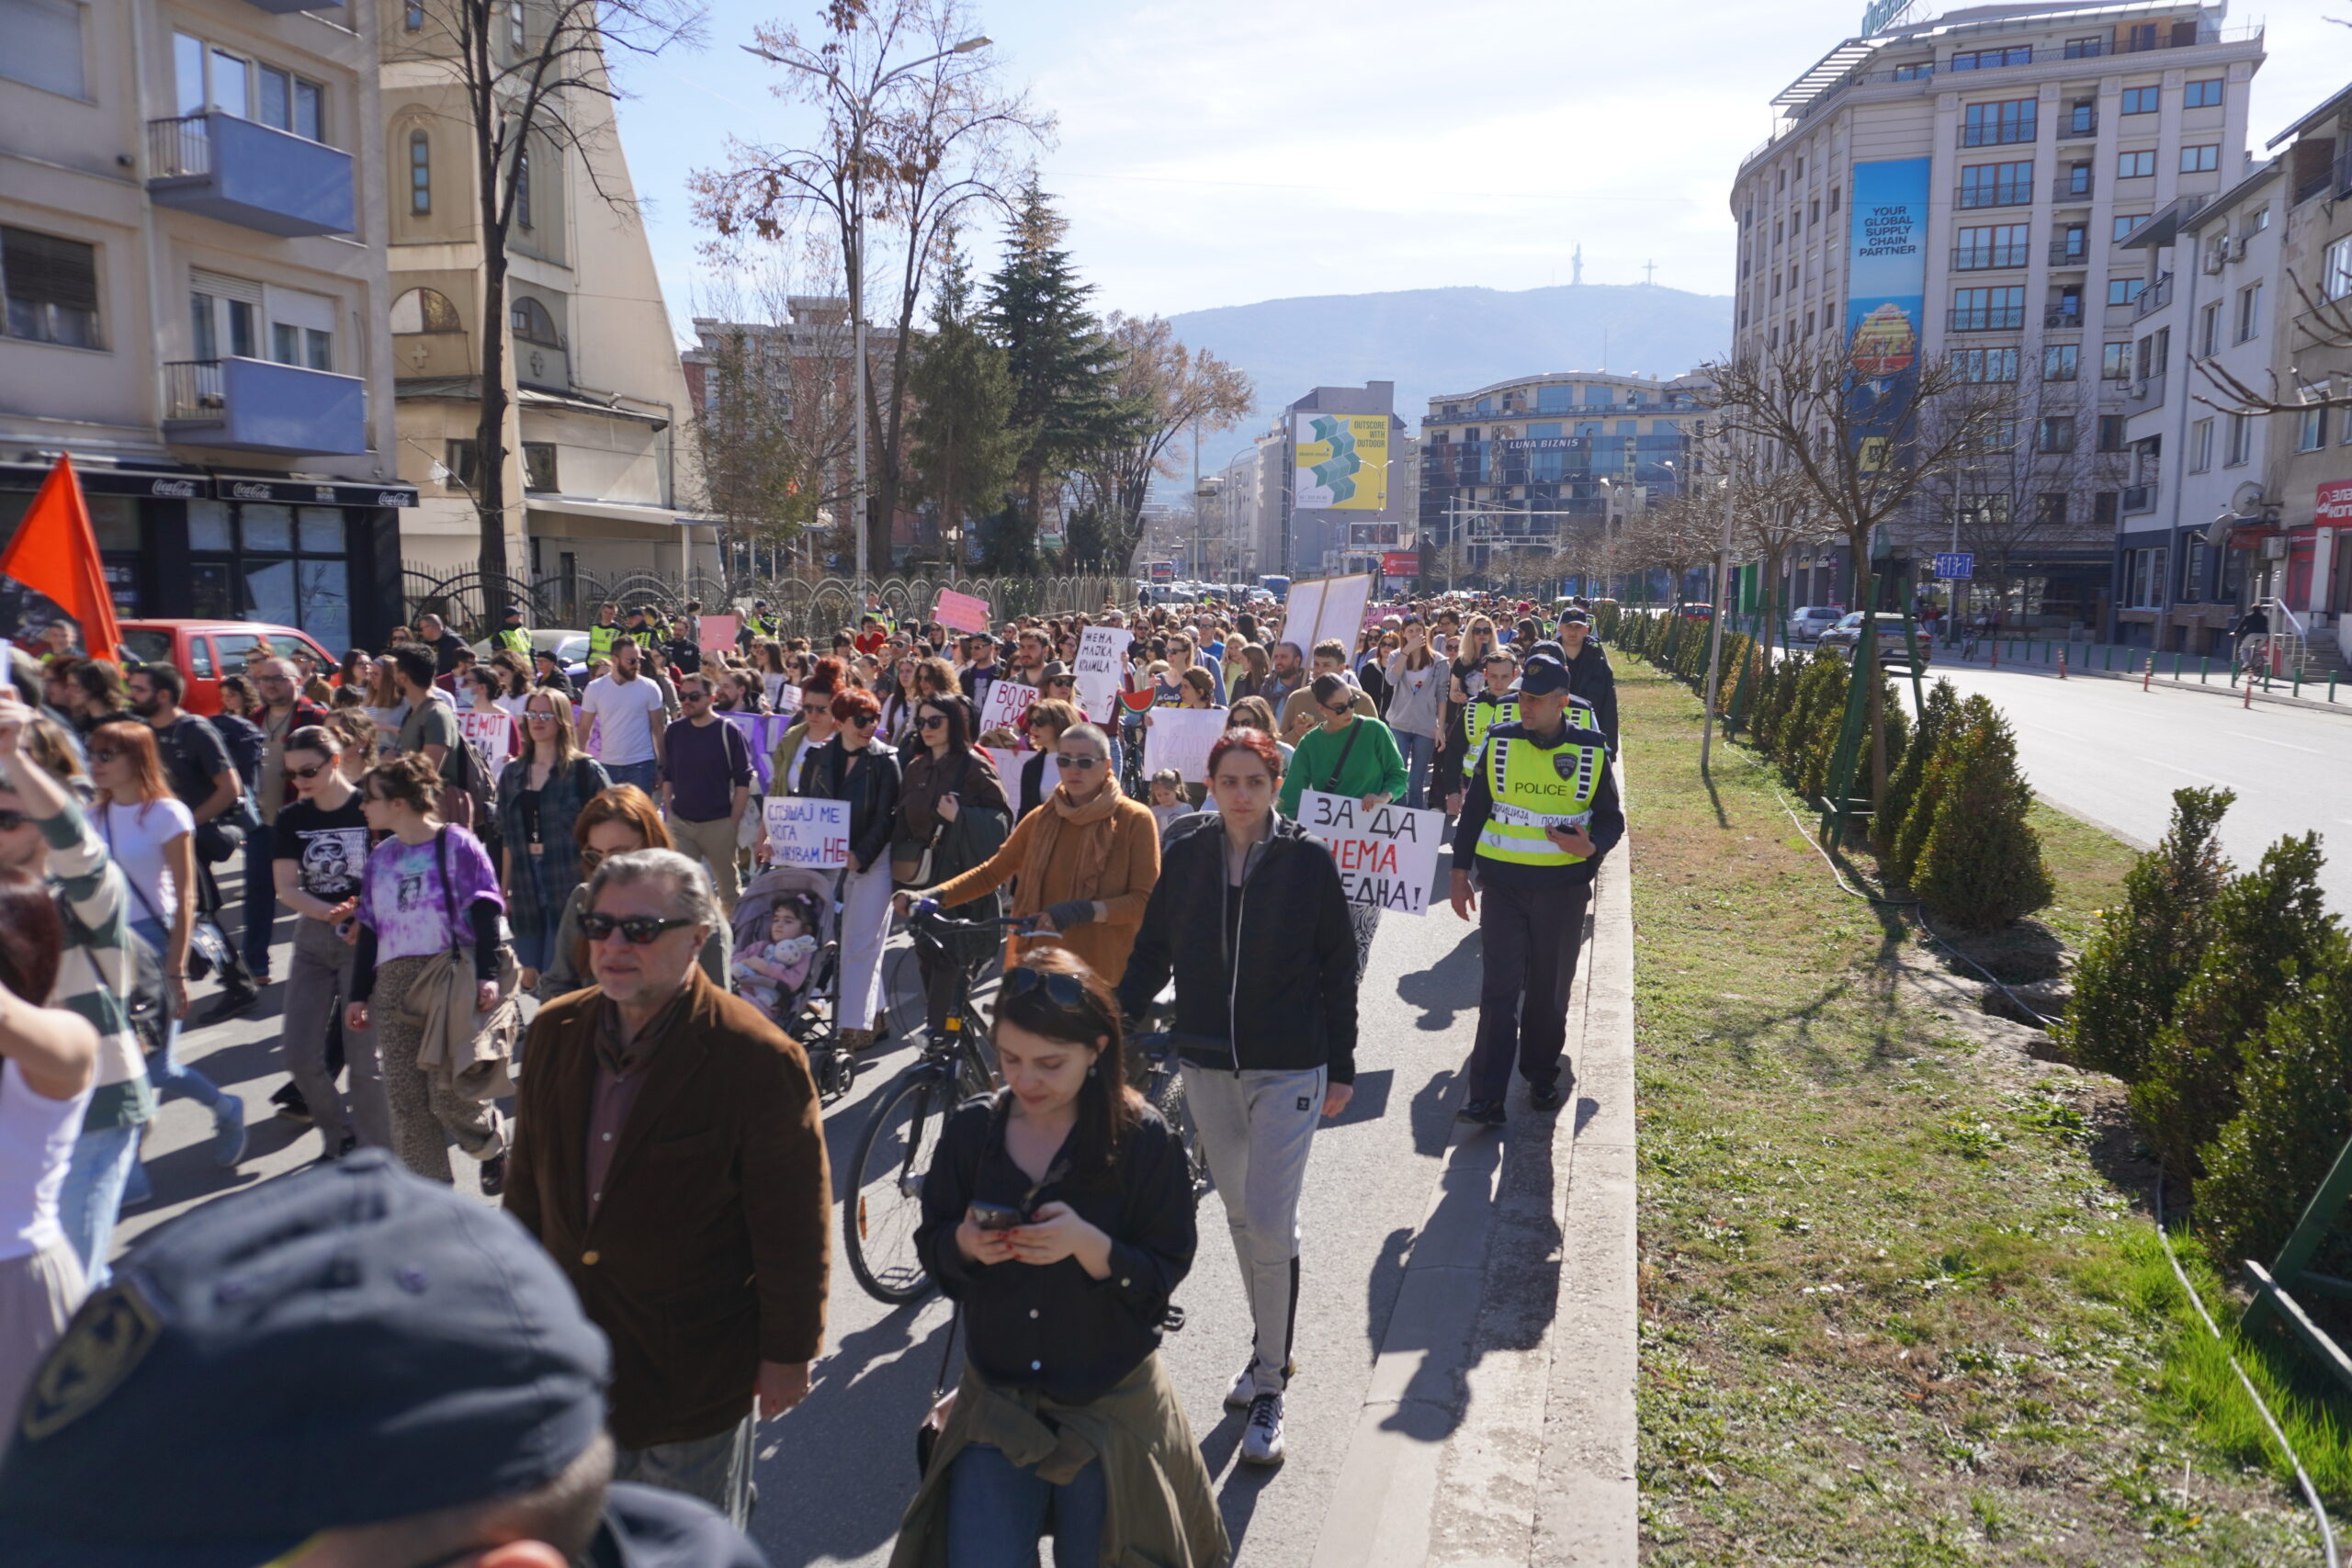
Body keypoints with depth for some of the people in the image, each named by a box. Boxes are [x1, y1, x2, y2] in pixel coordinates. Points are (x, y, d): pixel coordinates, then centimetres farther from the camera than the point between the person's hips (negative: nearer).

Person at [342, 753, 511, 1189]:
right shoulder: (381, 858, 16)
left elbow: (485, 916, -6)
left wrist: (487, 975, -16)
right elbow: (369, 930, 19)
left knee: (447, 1094, -11)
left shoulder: (457, 845, -1)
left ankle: (493, 1143, 20)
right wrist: (359, 994, 15)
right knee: (405, 1097, 1)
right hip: (393, 986, 6)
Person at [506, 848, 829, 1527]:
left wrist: (787, 1354, -9)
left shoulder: (759, 1059, -21)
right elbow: (528, 1183, 10)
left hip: (698, 1369, -5)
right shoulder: (555, 1032, -3)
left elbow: (793, 1230, -15)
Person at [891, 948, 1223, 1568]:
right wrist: (965, 1243, -20)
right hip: (996, 1397, 2)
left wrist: (1089, 1244, -30)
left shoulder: (1144, 1140, -14)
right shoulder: (970, 1131, -6)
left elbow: (1164, 1274, -12)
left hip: (1110, 1402, -2)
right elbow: (932, 1244, 3)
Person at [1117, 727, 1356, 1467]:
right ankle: (1268, 1352, 34)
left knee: (1271, 1223, -7)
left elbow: (1338, 968, -1)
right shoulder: (1185, 854, 0)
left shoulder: (1308, 861, -7)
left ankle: (1268, 1387, 8)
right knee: (1239, 1216, 15)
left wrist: (1341, 1068, 0)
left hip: (1288, 1070, -3)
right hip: (1206, 1065, 3)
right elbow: (1152, 949, 6)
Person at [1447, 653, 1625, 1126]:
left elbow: (1612, 819, 4)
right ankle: (1486, 1095, -2)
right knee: (1500, 989, -3)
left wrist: (1591, 847, -18)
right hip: (1503, 886, 0)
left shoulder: (1591, 752, -3)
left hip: (1563, 890, 0)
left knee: (1550, 989, 12)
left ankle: (1542, 1075, 31)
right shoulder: (1499, 743, -1)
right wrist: (1460, 874, 3)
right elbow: (1473, 811, 6)